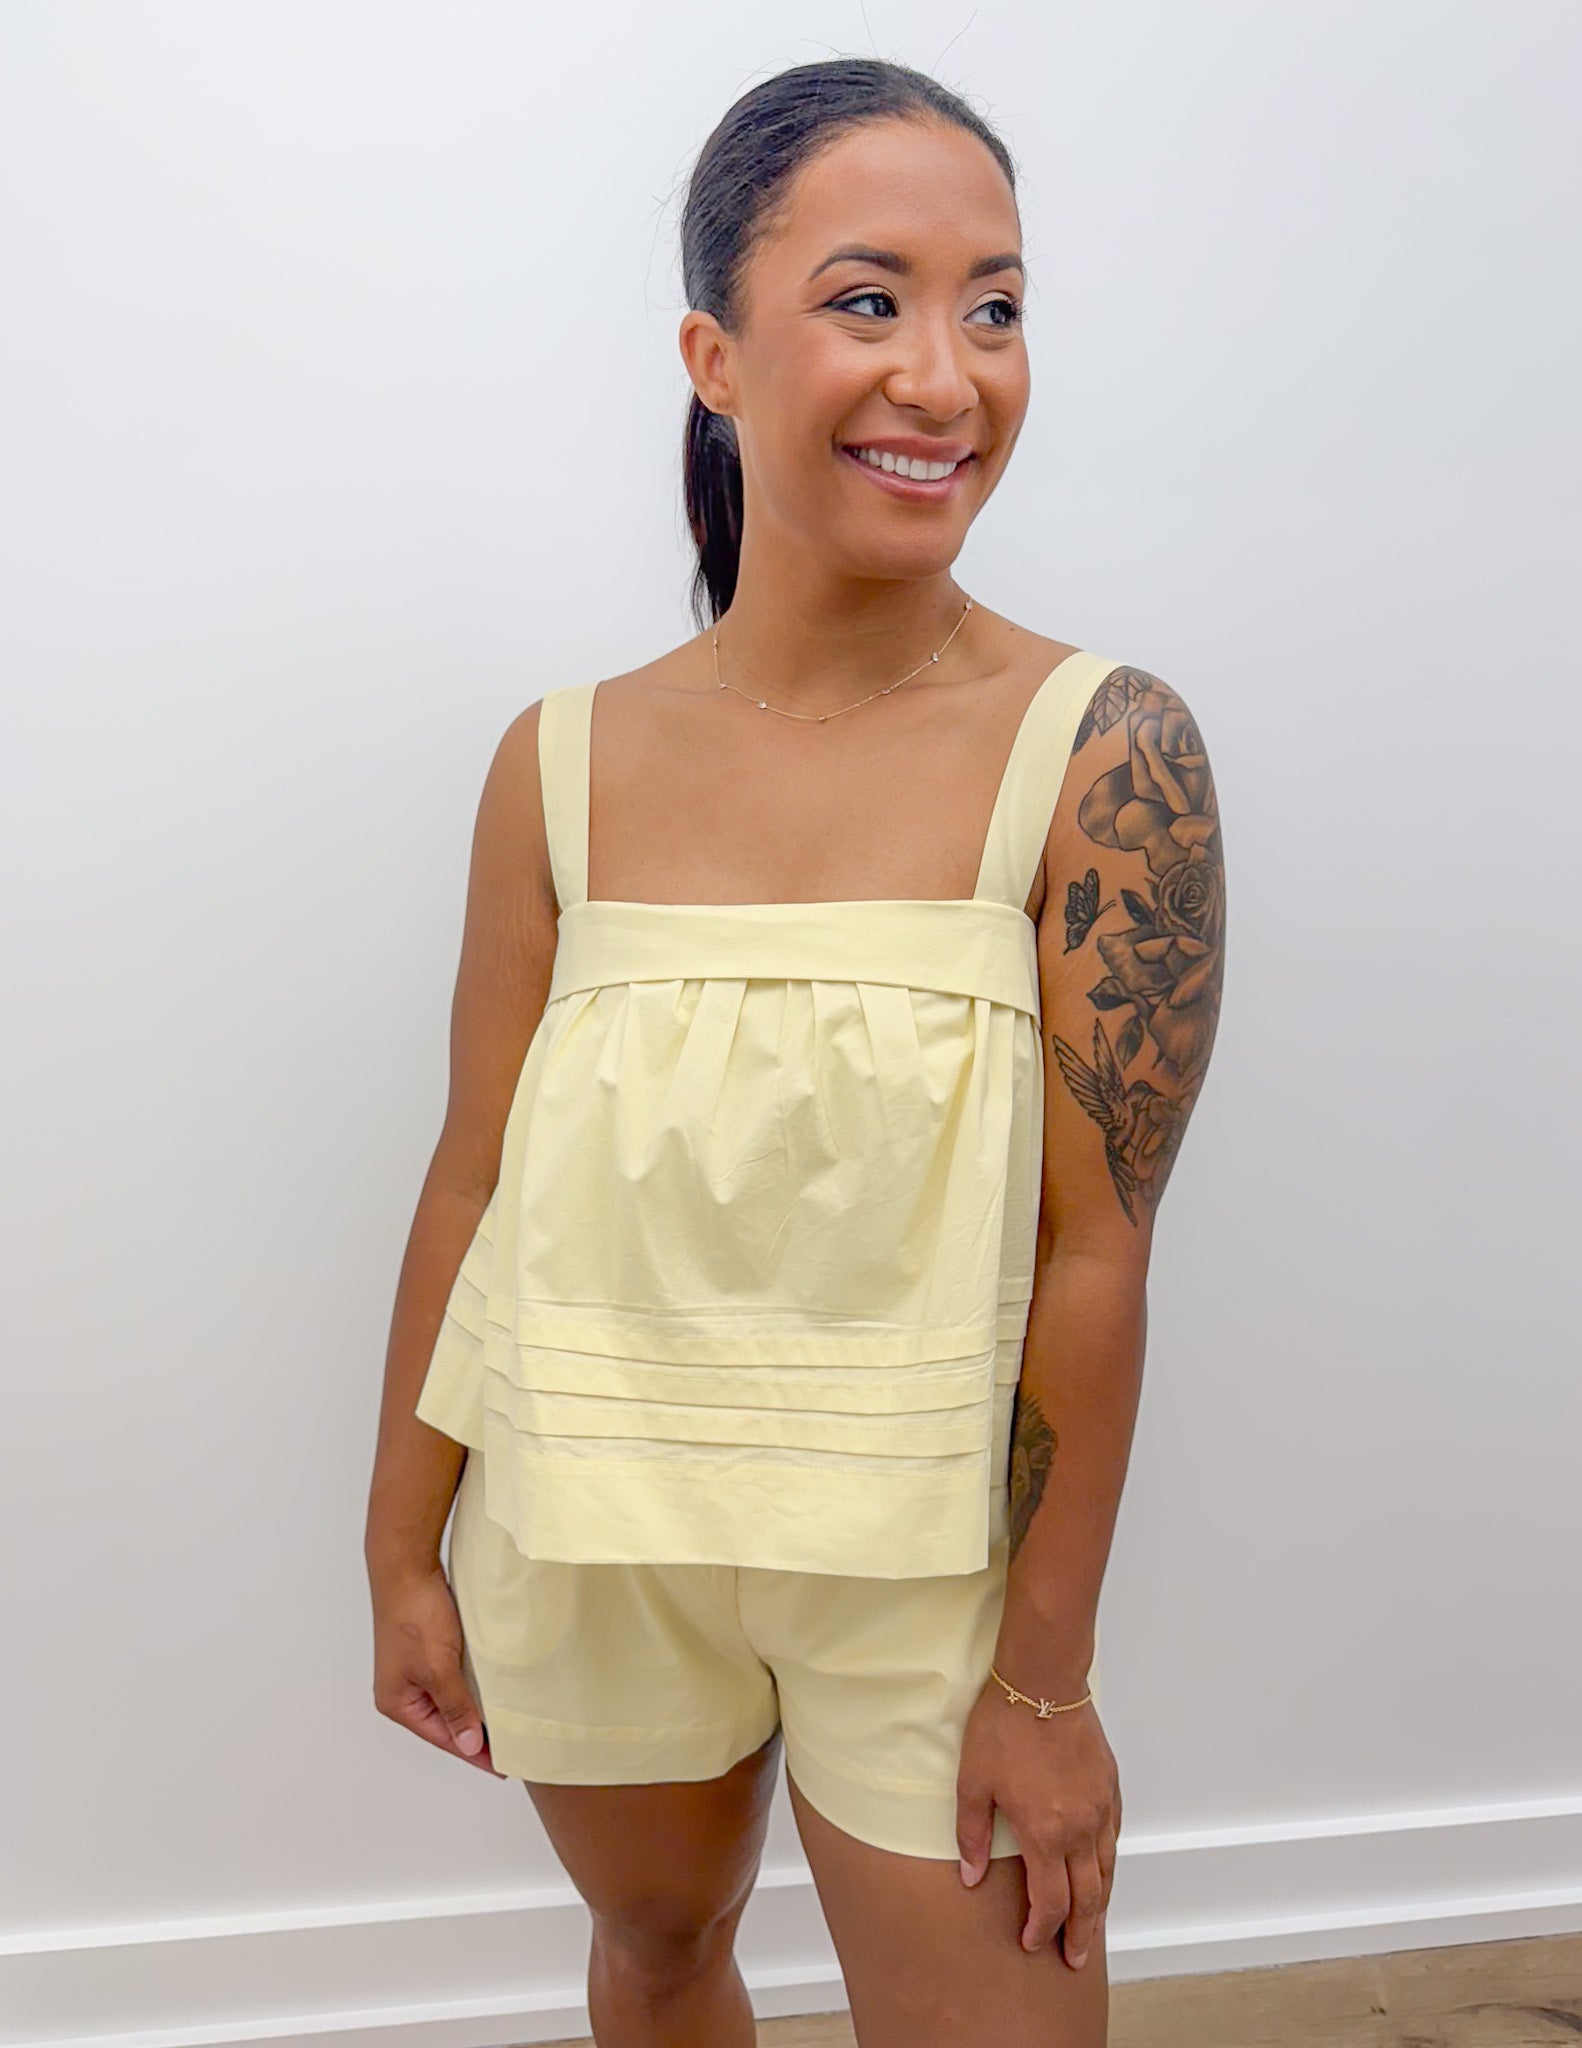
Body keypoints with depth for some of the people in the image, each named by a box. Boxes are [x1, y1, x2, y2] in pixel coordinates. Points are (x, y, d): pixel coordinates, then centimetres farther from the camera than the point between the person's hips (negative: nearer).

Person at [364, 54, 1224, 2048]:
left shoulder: (1101, 755, -15)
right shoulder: (565, 765, -7)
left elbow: (1095, 1251, -15)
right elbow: (473, 1186, -1)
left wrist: (1048, 1672, -11)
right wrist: (402, 1552, 4)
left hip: (933, 1565, -2)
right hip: (593, 1545, 3)